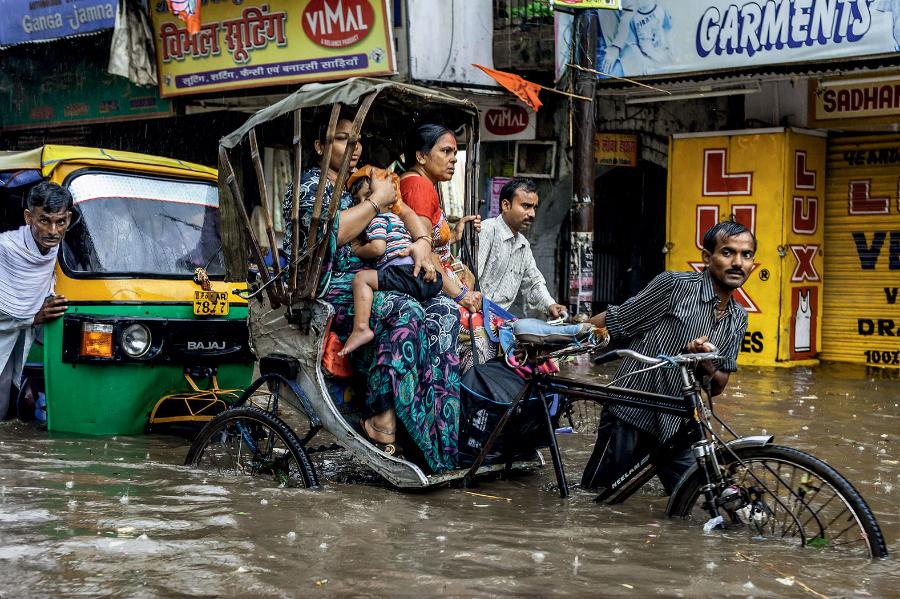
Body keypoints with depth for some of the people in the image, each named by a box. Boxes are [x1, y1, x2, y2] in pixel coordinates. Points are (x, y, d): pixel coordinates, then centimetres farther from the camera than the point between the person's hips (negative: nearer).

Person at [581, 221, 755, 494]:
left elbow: (717, 387, 10)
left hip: (676, 425, 6)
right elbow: (612, 321, -7)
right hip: (631, 418, -5)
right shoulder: (675, 285, -11)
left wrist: (707, 365, -13)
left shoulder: (738, 320, 8)